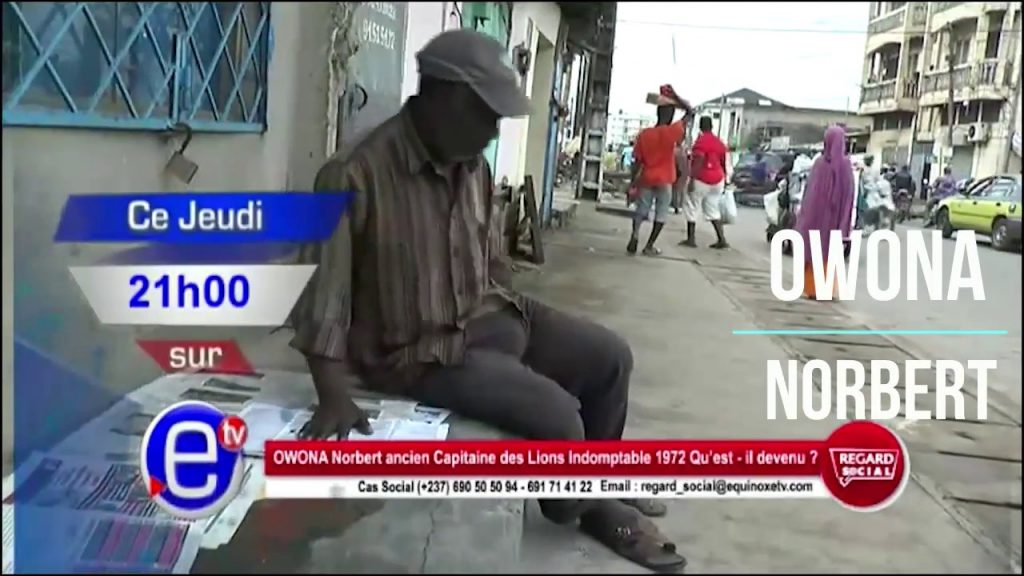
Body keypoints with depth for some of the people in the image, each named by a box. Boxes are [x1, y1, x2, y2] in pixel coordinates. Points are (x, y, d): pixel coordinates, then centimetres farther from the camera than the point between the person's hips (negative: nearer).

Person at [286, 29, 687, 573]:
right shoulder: (356, 175, -24)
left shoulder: (472, 165, 0)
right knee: (554, 413, -20)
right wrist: (334, 398, -25)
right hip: (419, 350, -8)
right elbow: (321, 291, -23)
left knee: (608, 356, 8)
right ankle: (583, 507, 14)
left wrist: (515, 319, 9)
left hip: (484, 314, 8)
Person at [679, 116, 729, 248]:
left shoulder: (701, 141, -12)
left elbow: (698, 162, -20)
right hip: (717, 180, 7)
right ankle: (722, 240, 5)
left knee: (691, 208, 6)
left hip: (701, 180, -7)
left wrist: (691, 179, -20)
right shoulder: (719, 142, 11)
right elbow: (724, 163, 13)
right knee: (713, 210, 13)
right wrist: (723, 178, 21)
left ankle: (691, 239, 6)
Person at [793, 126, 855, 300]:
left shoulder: (820, 162, -9)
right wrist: (845, 220, 0)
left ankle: (813, 287, 8)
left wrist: (804, 212, 4)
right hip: (835, 215, 1)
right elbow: (849, 193, -5)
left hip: (817, 211, -1)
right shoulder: (846, 164, -6)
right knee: (831, 250, 10)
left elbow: (811, 189, -5)